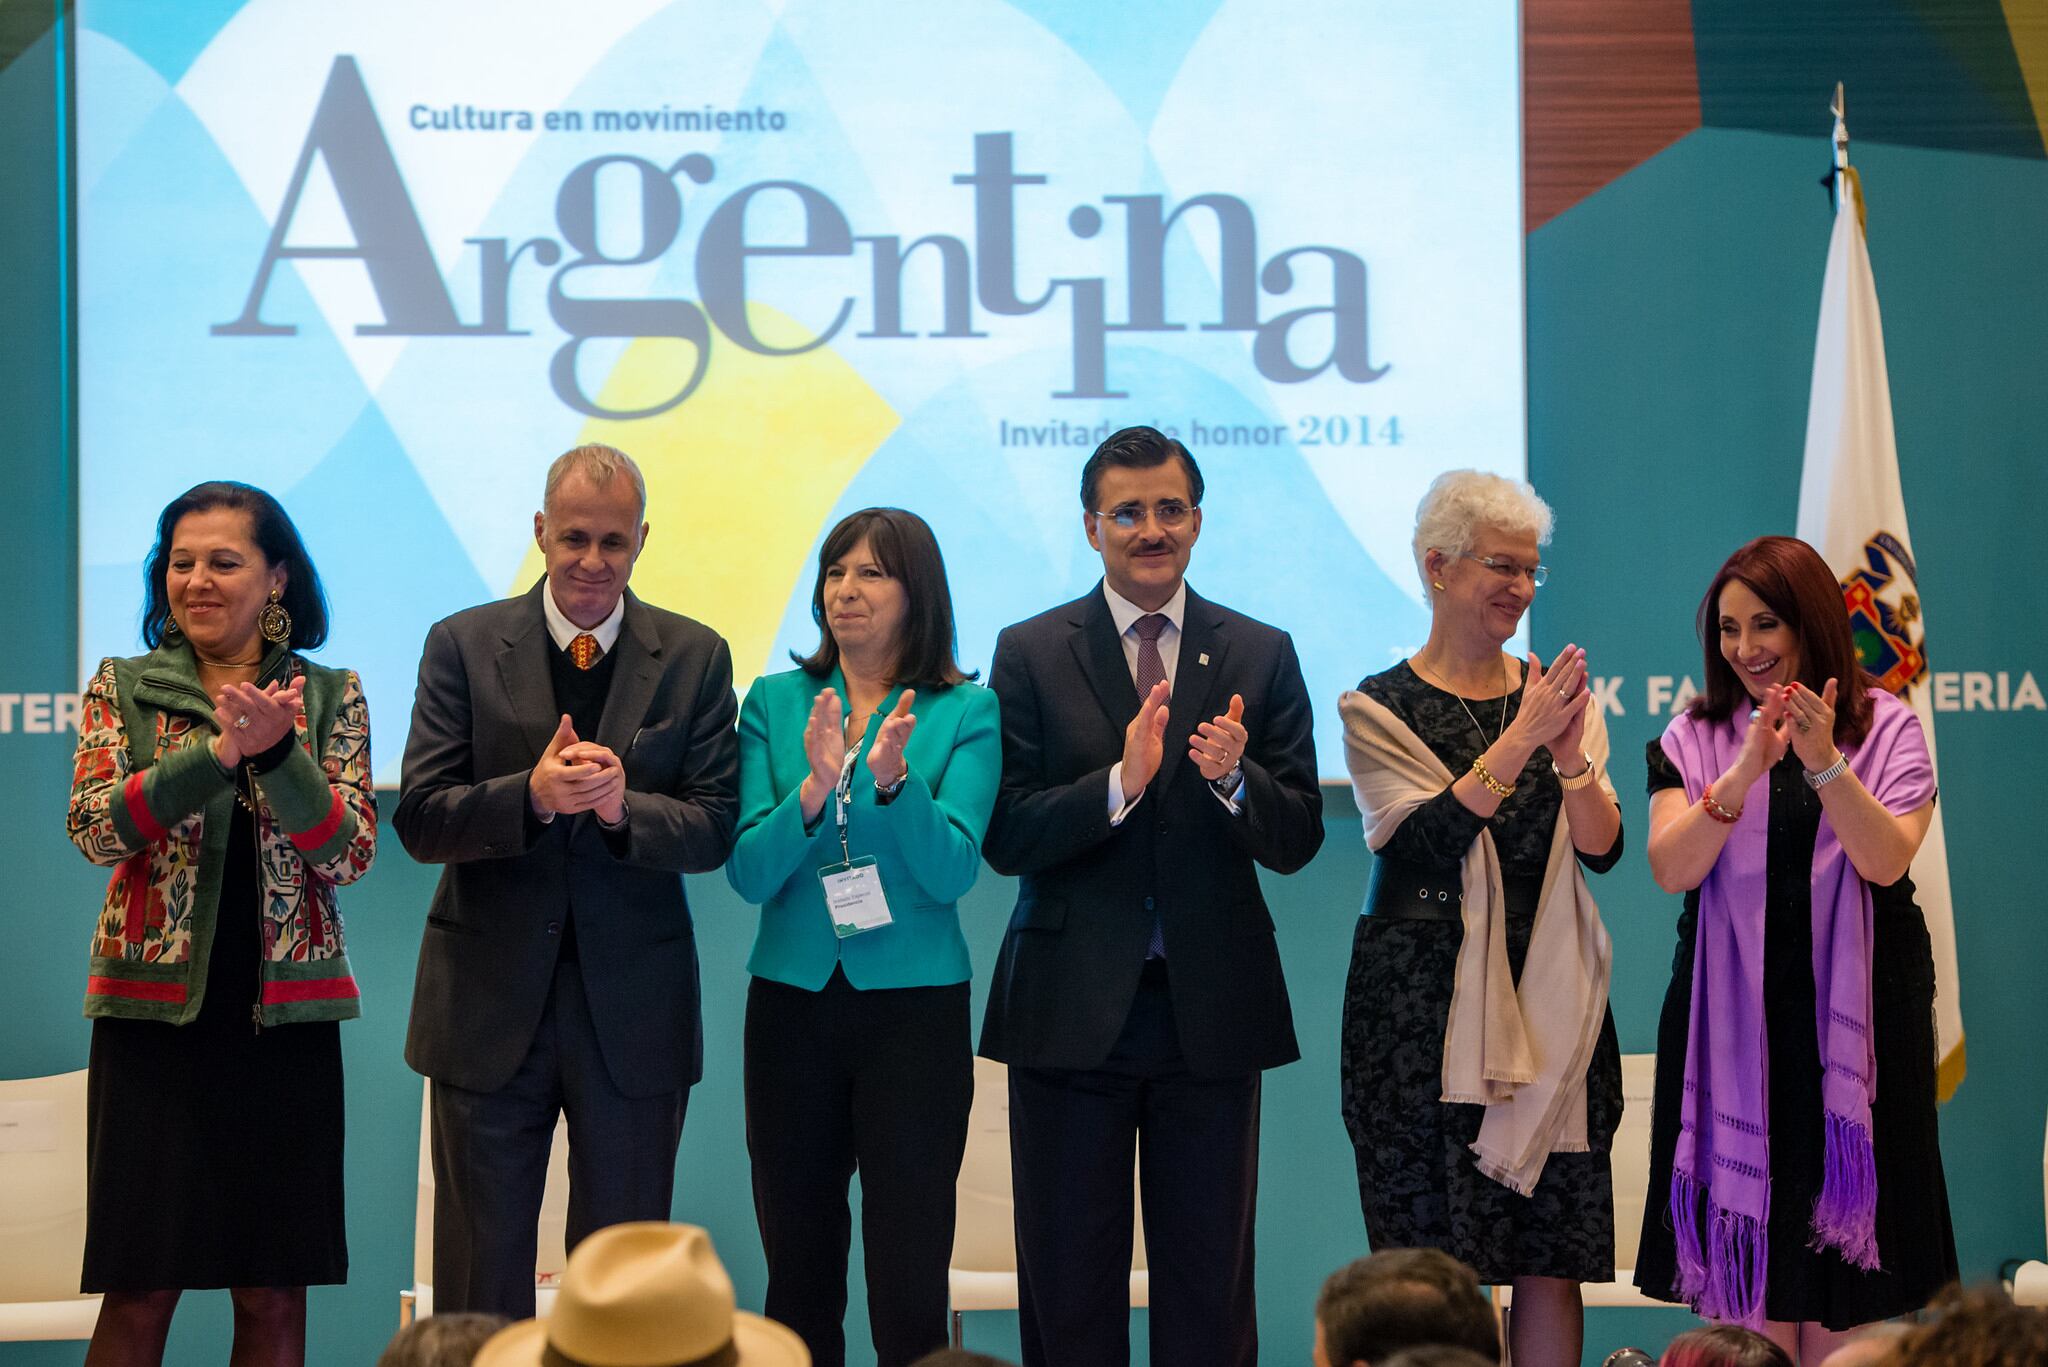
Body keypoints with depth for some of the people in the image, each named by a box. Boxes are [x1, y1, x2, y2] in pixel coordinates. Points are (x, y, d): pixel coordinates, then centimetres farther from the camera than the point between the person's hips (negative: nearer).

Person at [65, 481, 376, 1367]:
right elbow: (94, 825, -9)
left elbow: (350, 854, -4)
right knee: (140, 1292, 0)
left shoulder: (330, 695, 6)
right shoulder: (124, 688, 6)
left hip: (284, 1017, 1)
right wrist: (217, 753, -21)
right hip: (156, 1009, -1)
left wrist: (278, 751, -19)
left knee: (274, 1293, 4)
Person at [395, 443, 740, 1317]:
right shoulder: (464, 646, 0)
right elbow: (419, 820, -6)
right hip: (491, 1004, 0)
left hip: (632, 1008, 1)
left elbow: (714, 832, -3)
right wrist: (532, 795, -24)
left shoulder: (694, 658, 2)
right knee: (481, 1276, 7)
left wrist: (624, 808, -23)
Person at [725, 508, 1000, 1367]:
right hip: (793, 1001, 3)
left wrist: (892, 777, -25)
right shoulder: (774, 703, 6)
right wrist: (814, 788, -19)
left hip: (915, 1006, -3)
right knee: (798, 1269, 9)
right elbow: (749, 874, -2)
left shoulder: (965, 713, -1)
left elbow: (952, 872, -10)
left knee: (910, 1280, -4)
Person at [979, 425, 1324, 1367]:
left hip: (1212, 1008, 1)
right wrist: (1120, 783, -21)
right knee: (1069, 1285, 6)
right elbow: (1005, 839, -6)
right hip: (1071, 1008, -1)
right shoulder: (1031, 653, 2)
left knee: (1209, 1283, 6)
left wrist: (1234, 778, -19)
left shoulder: (1261, 656, 6)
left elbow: (1296, 842, 1)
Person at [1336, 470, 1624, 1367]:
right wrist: (1520, 741, -21)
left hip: (1547, 1001, 3)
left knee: (1553, 1258, 1)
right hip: (1425, 1004, -3)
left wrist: (1570, 757, -18)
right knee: (1433, 1260, -3)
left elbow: (1602, 848, 0)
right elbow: (1426, 838, -14)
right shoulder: (1380, 710, 0)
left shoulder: (1556, 696, 10)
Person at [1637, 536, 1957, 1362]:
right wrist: (1745, 770, -21)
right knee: (1747, 1272, -1)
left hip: (1854, 1017, -1)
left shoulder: (1885, 727, 3)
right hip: (1734, 1022, 1)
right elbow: (1672, 868, -8)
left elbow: (1886, 859, -11)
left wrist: (1823, 762, -24)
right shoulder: (1693, 739, 6)